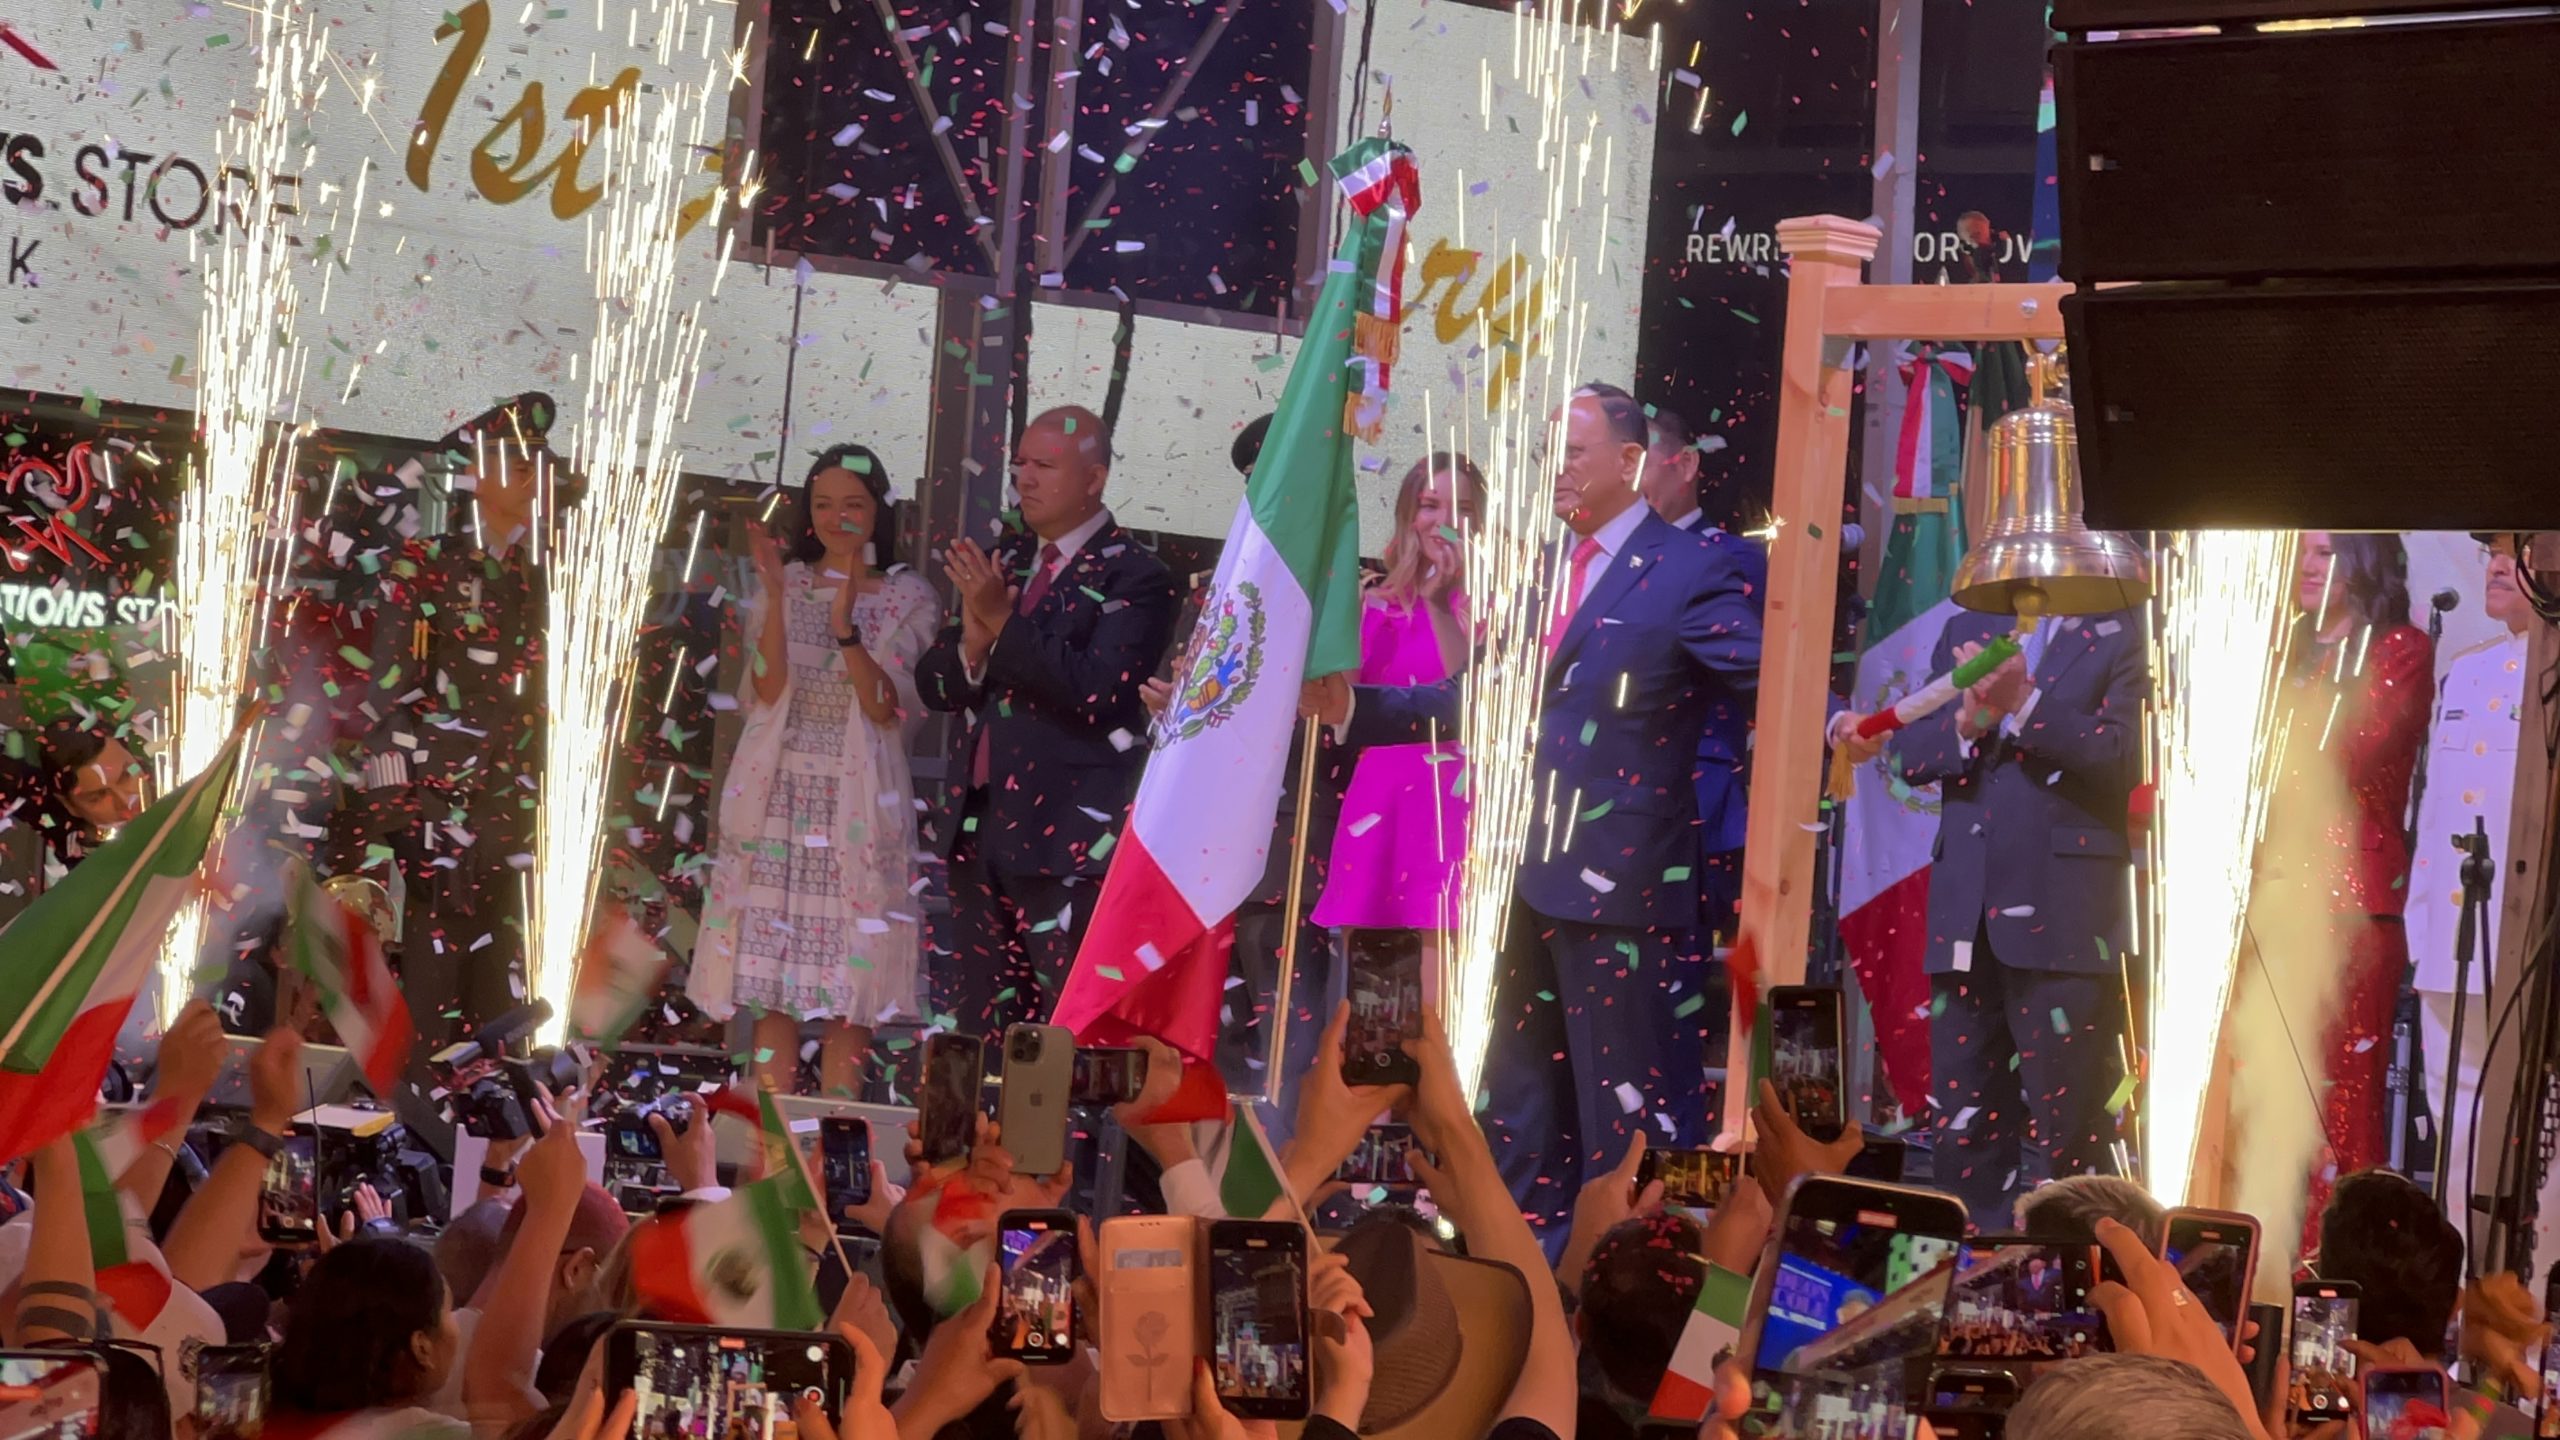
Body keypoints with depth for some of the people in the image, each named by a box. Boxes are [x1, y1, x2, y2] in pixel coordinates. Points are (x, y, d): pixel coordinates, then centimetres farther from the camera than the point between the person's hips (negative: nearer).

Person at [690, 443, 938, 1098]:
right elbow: (768, 690, -5)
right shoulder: (782, 586, 9)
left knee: (848, 993, -3)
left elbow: (887, 708, -8)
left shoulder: (908, 598, 4)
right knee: (771, 984, 0)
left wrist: (845, 623, -21)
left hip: (857, 807, -2)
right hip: (777, 798, 2)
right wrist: (776, 598, -15)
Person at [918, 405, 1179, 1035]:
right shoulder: (1001, 561, 16)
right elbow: (934, 686, 14)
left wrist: (1003, 622, -20)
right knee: (971, 1030, 8)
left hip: (1067, 840, -7)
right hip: (979, 824, 7)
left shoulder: (1134, 578, -5)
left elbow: (1094, 692, -19)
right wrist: (973, 642, -7)